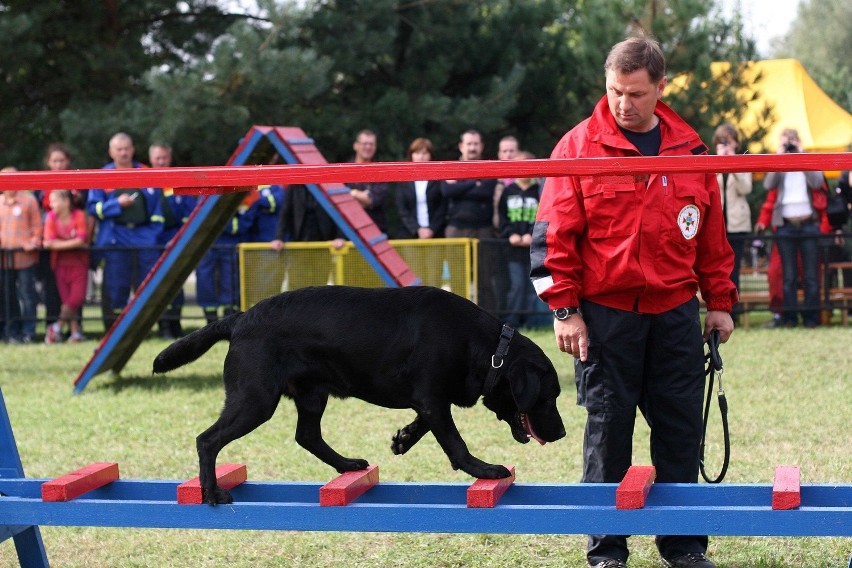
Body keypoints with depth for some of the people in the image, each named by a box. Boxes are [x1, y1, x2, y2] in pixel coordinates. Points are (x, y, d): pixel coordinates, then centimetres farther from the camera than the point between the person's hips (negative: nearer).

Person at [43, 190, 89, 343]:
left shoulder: (79, 215, -8)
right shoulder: (51, 217, -3)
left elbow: (82, 239, -15)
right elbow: (48, 242, -10)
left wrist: (58, 244, -16)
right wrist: (73, 243, -17)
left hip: (79, 263, -2)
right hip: (61, 263, 2)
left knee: (77, 297, -15)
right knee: (67, 299, -2)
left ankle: (58, 326, -10)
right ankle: (75, 331, 0)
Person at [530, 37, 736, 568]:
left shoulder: (690, 149, 7)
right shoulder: (579, 146, -3)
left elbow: (712, 234, 14)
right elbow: (555, 234, -4)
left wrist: (720, 301, 13)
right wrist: (564, 309, -8)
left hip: (675, 312, 3)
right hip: (605, 313, -3)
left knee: (681, 425, 6)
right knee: (607, 428, 3)